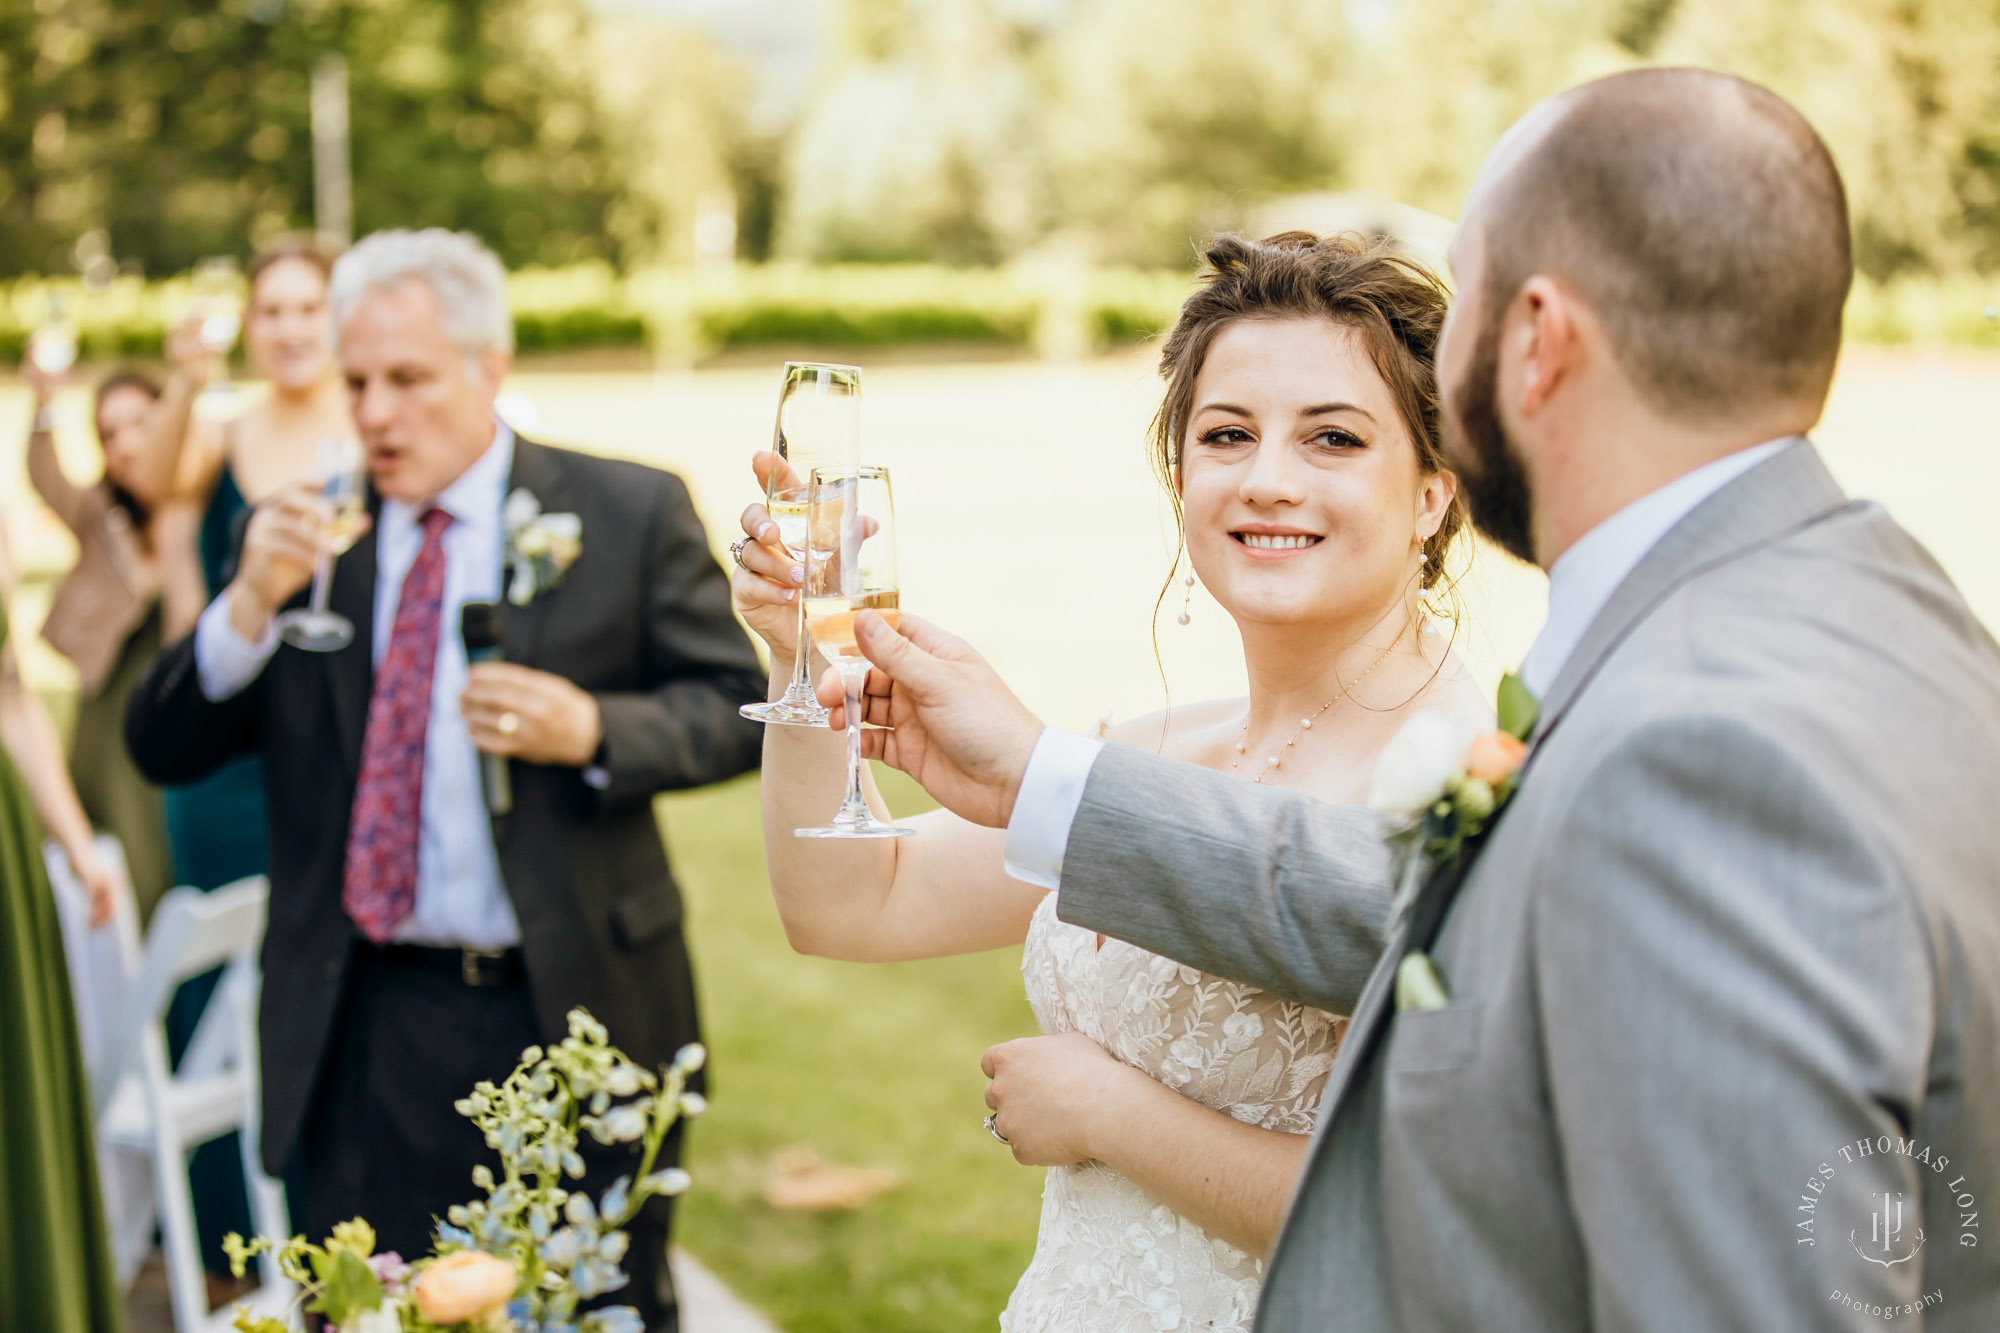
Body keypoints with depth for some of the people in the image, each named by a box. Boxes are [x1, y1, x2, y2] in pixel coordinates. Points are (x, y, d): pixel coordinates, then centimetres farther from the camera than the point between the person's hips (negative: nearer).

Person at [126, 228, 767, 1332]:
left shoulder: (629, 514, -2)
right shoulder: (299, 536, 4)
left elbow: (739, 708, -1)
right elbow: (163, 750, 2)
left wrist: (591, 731, -19)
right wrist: (251, 606, -16)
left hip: (575, 1010, -1)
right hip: (365, 1035, 2)